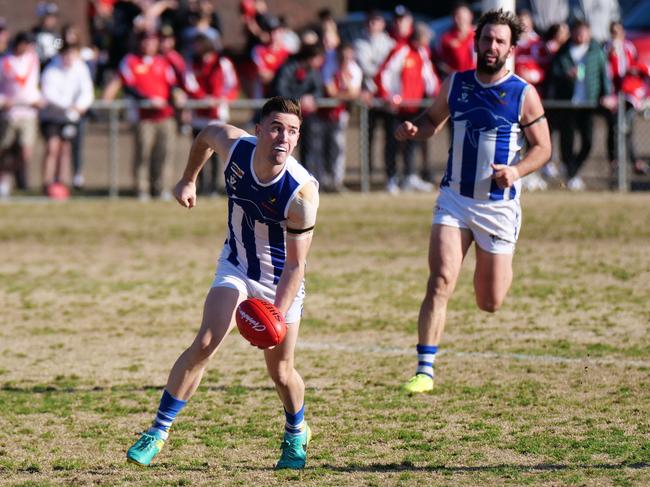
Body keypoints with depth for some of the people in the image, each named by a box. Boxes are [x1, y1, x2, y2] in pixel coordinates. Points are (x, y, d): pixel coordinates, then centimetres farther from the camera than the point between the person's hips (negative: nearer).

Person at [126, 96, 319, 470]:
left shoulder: (302, 193, -31)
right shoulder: (234, 145, -20)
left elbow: (296, 264, -26)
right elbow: (207, 134, 7)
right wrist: (189, 180, 18)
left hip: (281, 281, -2)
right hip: (236, 267, 2)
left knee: (281, 372, 4)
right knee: (205, 344, -18)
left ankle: (297, 435, 36)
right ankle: (159, 432, -11)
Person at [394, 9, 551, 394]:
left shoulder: (524, 94, -6)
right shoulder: (455, 85, 2)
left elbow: (543, 148, 1)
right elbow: (434, 120, 18)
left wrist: (517, 170, -18)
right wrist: (414, 129, -5)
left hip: (499, 205, -1)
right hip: (455, 198, 2)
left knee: (490, 304, 6)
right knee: (441, 281, -17)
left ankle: (503, 267, 44)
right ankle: (425, 370, -13)